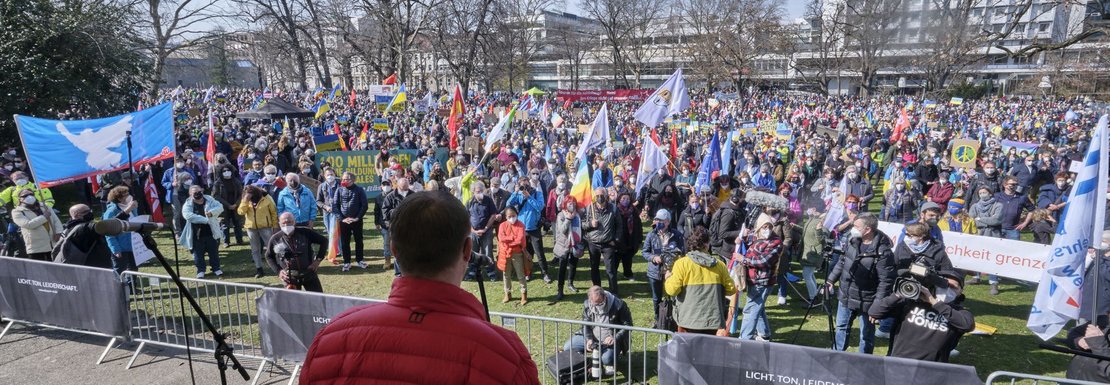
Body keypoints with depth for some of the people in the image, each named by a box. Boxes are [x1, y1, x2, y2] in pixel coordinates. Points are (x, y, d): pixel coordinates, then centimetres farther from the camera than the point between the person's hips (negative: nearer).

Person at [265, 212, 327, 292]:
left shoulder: (305, 233, -9)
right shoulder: (275, 239, -6)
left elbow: (324, 241, 1)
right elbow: (269, 257, 10)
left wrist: (318, 259, -5)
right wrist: (278, 271, -2)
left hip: (309, 273, 0)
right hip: (289, 277, 0)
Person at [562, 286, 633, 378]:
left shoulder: (619, 305, -22)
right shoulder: (587, 305, -7)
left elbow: (627, 325, -13)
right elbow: (585, 325, 2)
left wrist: (615, 338, -26)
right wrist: (588, 339, -17)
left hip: (611, 340, -5)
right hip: (593, 338, 5)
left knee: (606, 359, -35)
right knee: (567, 348, -7)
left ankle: (611, 364, 4)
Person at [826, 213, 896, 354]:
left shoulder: (882, 252, -25)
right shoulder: (853, 242, -2)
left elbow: (886, 282, -25)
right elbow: (842, 262, 13)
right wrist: (831, 280, 12)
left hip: (866, 302, -7)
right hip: (846, 297, 7)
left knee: (866, 335, 12)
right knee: (841, 327, 23)